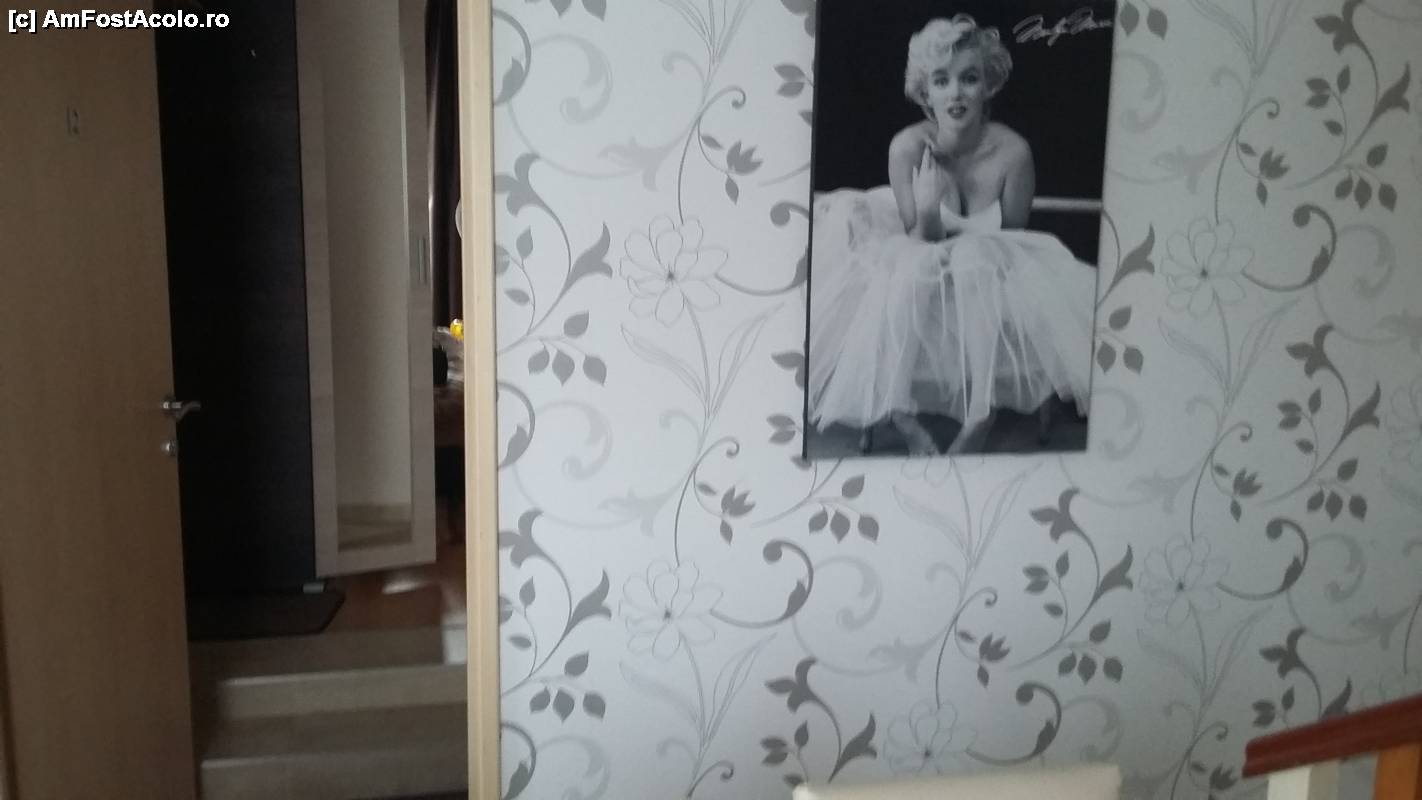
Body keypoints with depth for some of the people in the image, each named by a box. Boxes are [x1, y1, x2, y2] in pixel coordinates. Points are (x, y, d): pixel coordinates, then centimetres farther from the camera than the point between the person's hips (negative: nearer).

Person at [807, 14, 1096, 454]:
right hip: (921, 276, 0)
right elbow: (919, 241, -13)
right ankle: (908, 426, -17)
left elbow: (1011, 240, -7)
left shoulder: (1012, 151, -20)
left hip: (988, 276, 0)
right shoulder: (908, 147, -20)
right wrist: (927, 212, -33)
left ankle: (977, 427, -12)